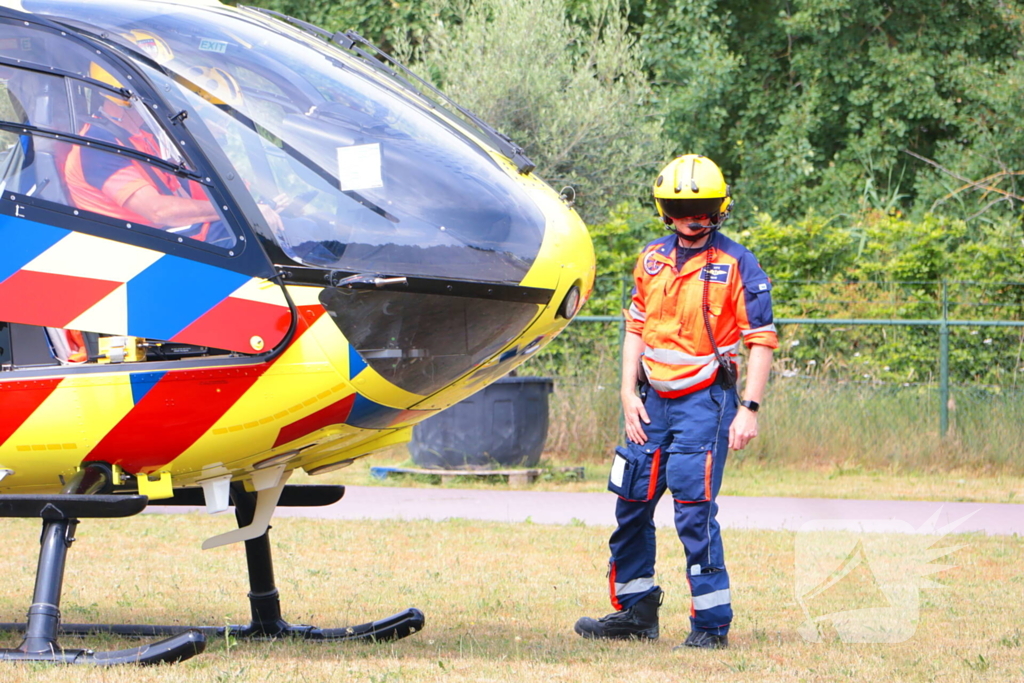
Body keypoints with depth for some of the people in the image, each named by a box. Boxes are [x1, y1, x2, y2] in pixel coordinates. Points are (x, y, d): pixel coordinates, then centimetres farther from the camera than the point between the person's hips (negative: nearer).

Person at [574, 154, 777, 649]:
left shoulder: (735, 264, -6)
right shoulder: (653, 259, 10)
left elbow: (762, 339, -7)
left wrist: (748, 409, -13)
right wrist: (629, 394, 6)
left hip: (705, 401, -6)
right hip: (654, 399, 6)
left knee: (694, 511, -11)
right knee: (632, 504, 8)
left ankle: (712, 623, -2)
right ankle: (636, 611, 22)